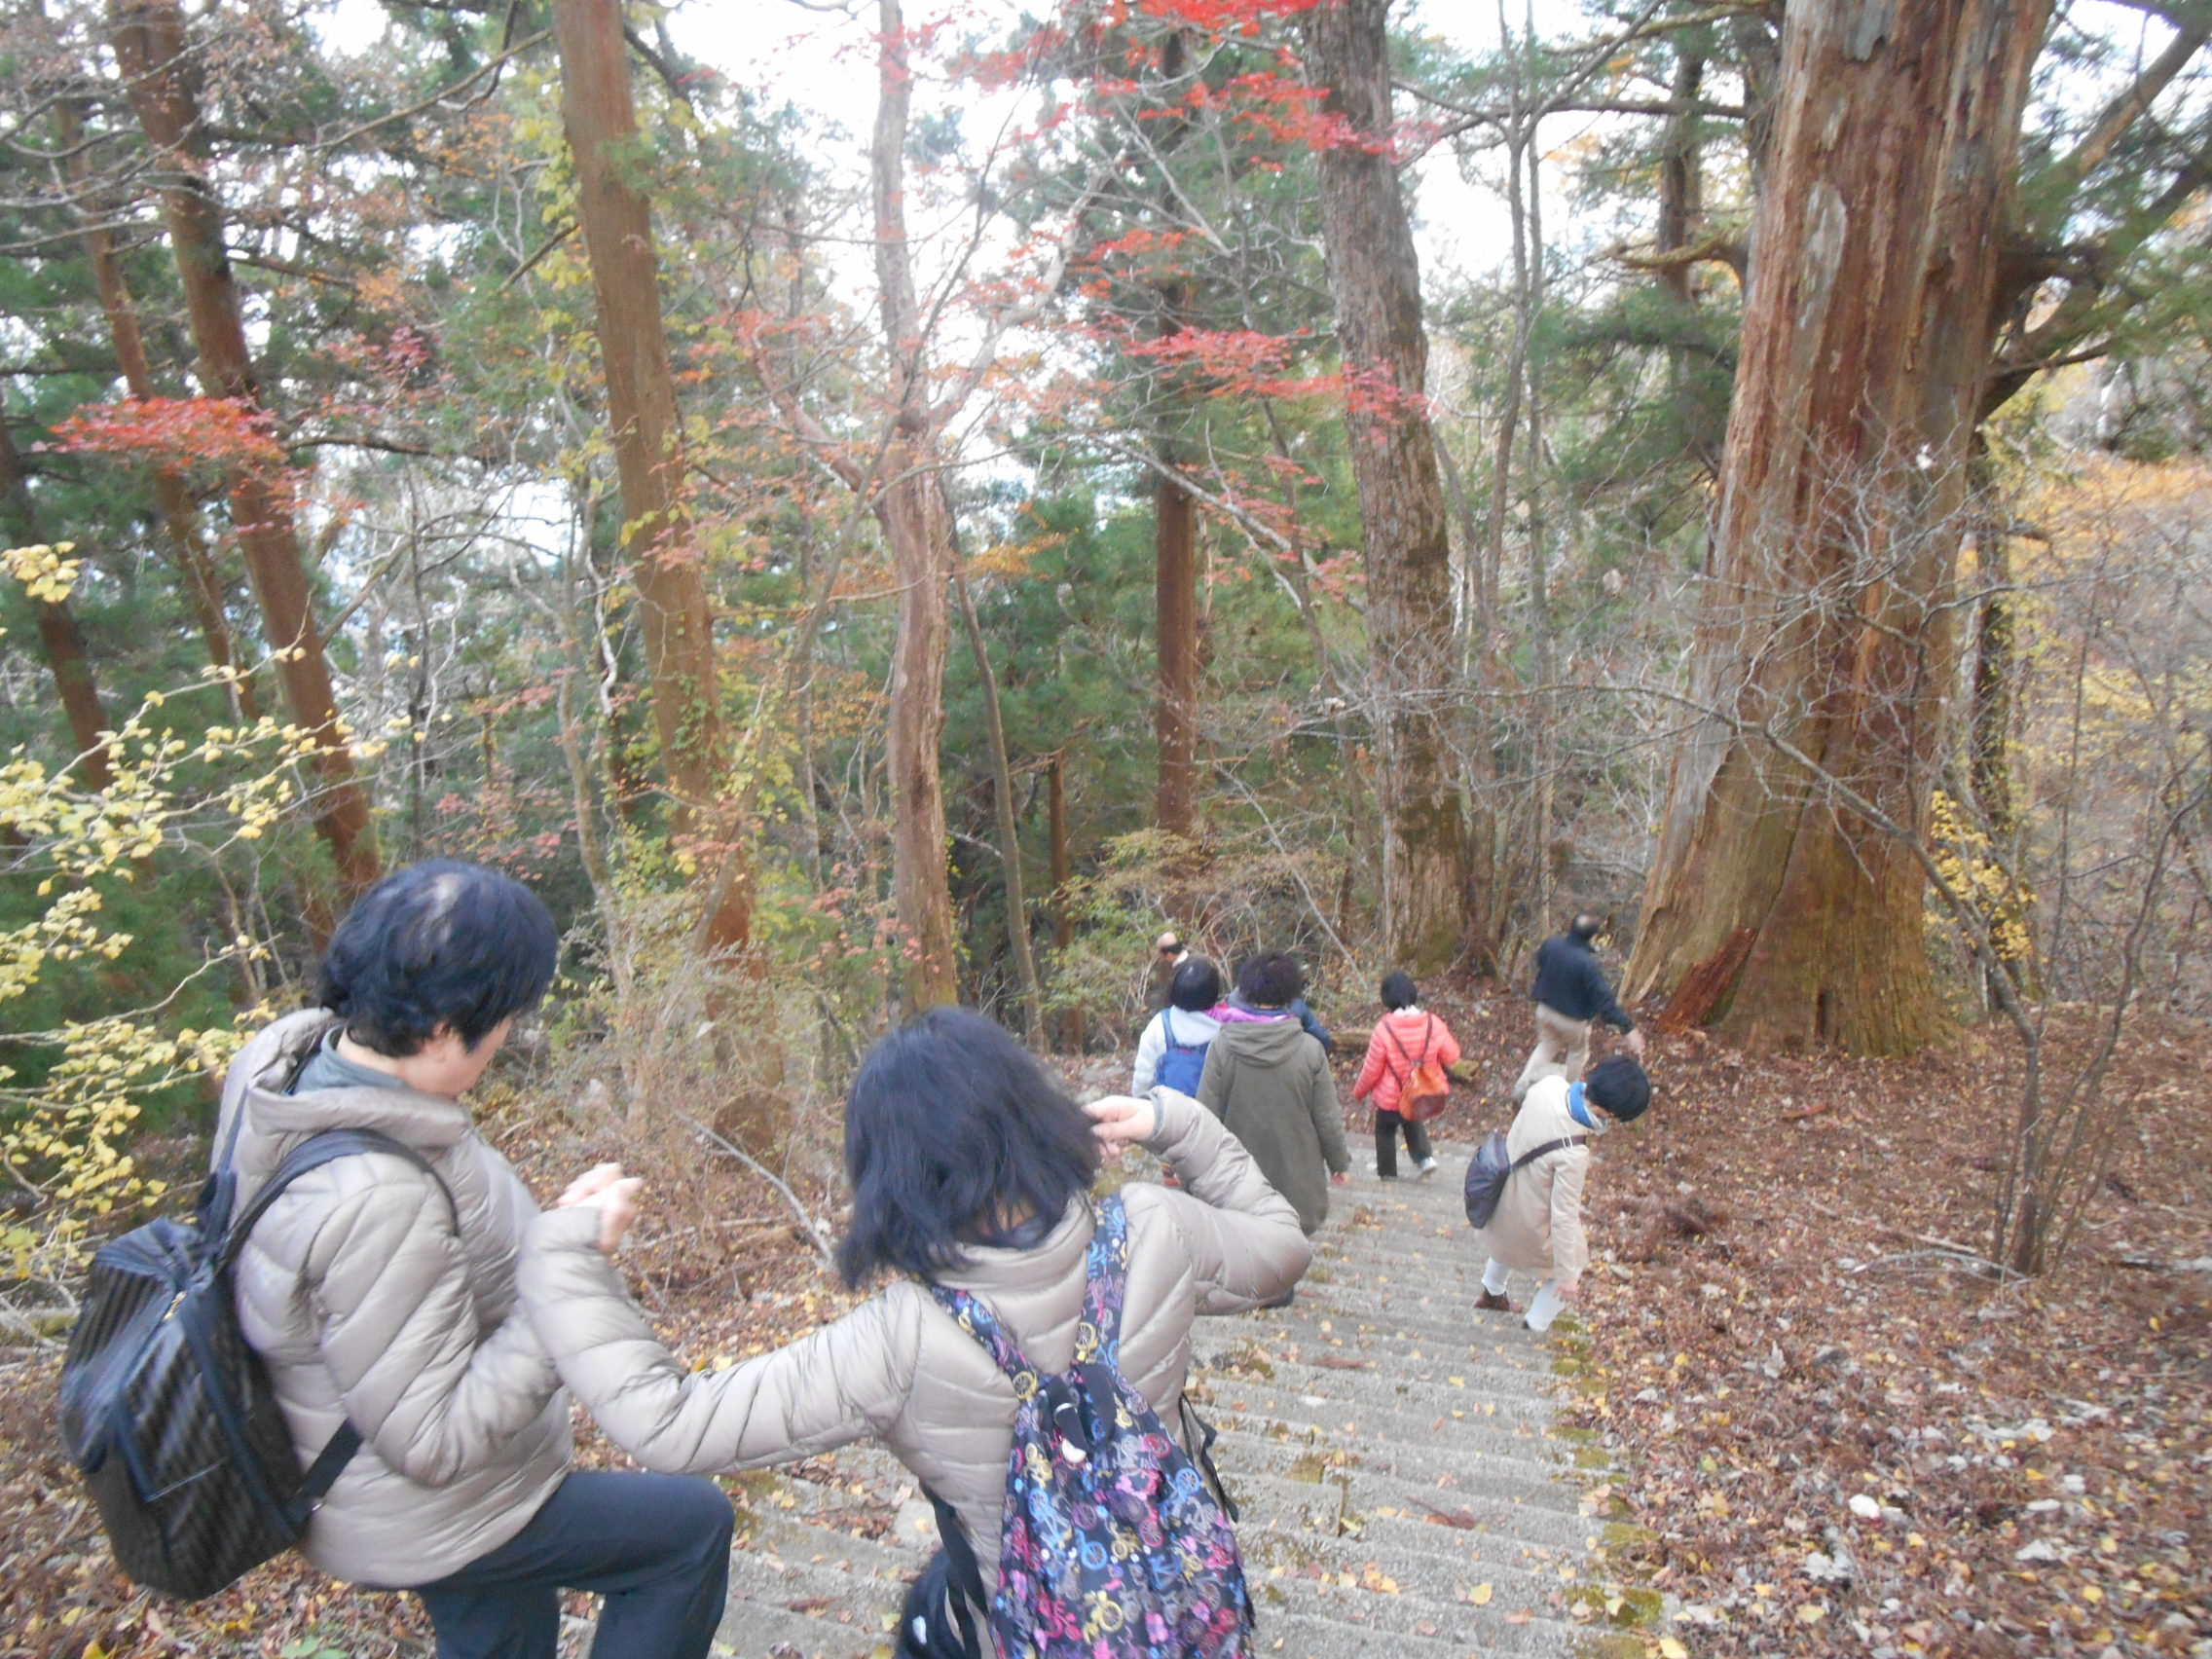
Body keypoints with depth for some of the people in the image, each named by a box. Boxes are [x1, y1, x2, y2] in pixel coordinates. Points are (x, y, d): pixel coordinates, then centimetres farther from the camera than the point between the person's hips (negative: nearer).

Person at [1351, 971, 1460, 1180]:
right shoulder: (1434, 1025, -15)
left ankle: (1387, 1170, 37)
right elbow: (1451, 1056, -2)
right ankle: (1425, 1157, 14)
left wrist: (1359, 1091, 2)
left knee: (1385, 1131, 22)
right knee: (1414, 1124, 32)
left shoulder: (1384, 1029, -25)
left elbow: (1372, 1069, -15)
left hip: (1390, 1097, -4)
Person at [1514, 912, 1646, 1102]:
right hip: (1573, 1019, -4)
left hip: (1545, 1009, 5)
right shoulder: (1587, 964, -36)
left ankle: (1523, 1085, 21)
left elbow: (1540, 965, 4)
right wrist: (1629, 1027, -26)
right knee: (1577, 1052, 25)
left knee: (1547, 1046, 28)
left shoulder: (1551, 944, -19)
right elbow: (1605, 999, -32)